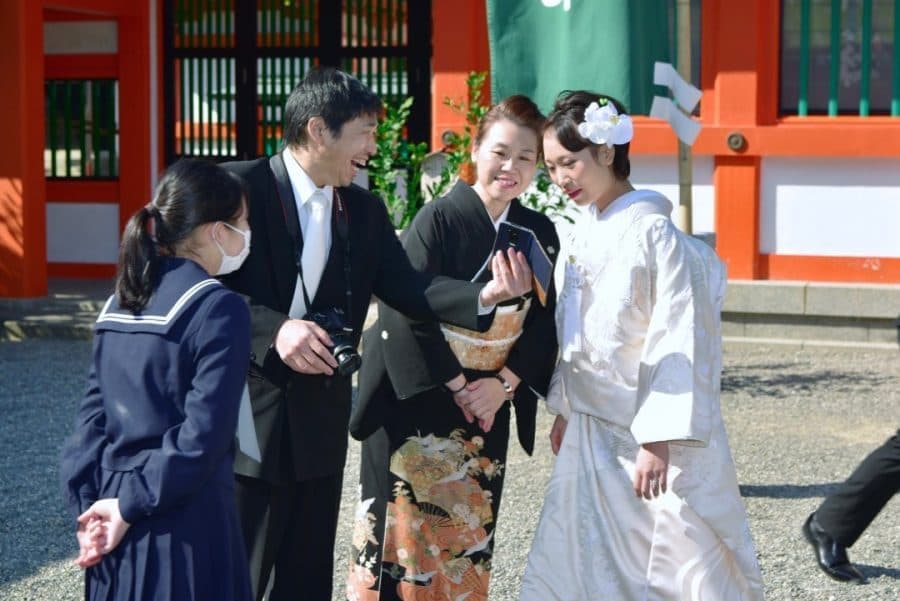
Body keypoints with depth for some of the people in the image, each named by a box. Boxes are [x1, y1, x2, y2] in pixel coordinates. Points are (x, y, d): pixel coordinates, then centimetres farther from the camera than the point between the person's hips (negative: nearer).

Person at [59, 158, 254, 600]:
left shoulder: (121, 302, 9)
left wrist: (90, 505, 3)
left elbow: (93, 413, 7)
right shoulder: (219, 308, -12)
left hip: (113, 514, 7)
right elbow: (203, 435, -18)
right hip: (184, 525, -7)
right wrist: (133, 506, -11)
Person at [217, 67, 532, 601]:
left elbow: (407, 287, 0)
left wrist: (484, 296, -16)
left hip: (320, 422, 6)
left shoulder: (365, 210, 10)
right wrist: (273, 329, -27)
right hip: (248, 418, -6)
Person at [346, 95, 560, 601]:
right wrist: (457, 385, -14)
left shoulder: (540, 234, 5)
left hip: (488, 405, 5)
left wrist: (504, 383, -8)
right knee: (404, 525, -1)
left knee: (468, 536, 10)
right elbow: (408, 310, -15)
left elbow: (545, 324, 5)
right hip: (418, 401, -5)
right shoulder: (440, 218, -10)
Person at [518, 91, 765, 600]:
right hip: (593, 433, 8)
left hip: (655, 441, -8)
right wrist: (565, 410, 17)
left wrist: (658, 438, -21)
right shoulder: (587, 233, 8)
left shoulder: (655, 234, -16)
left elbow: (679, 341, -19)